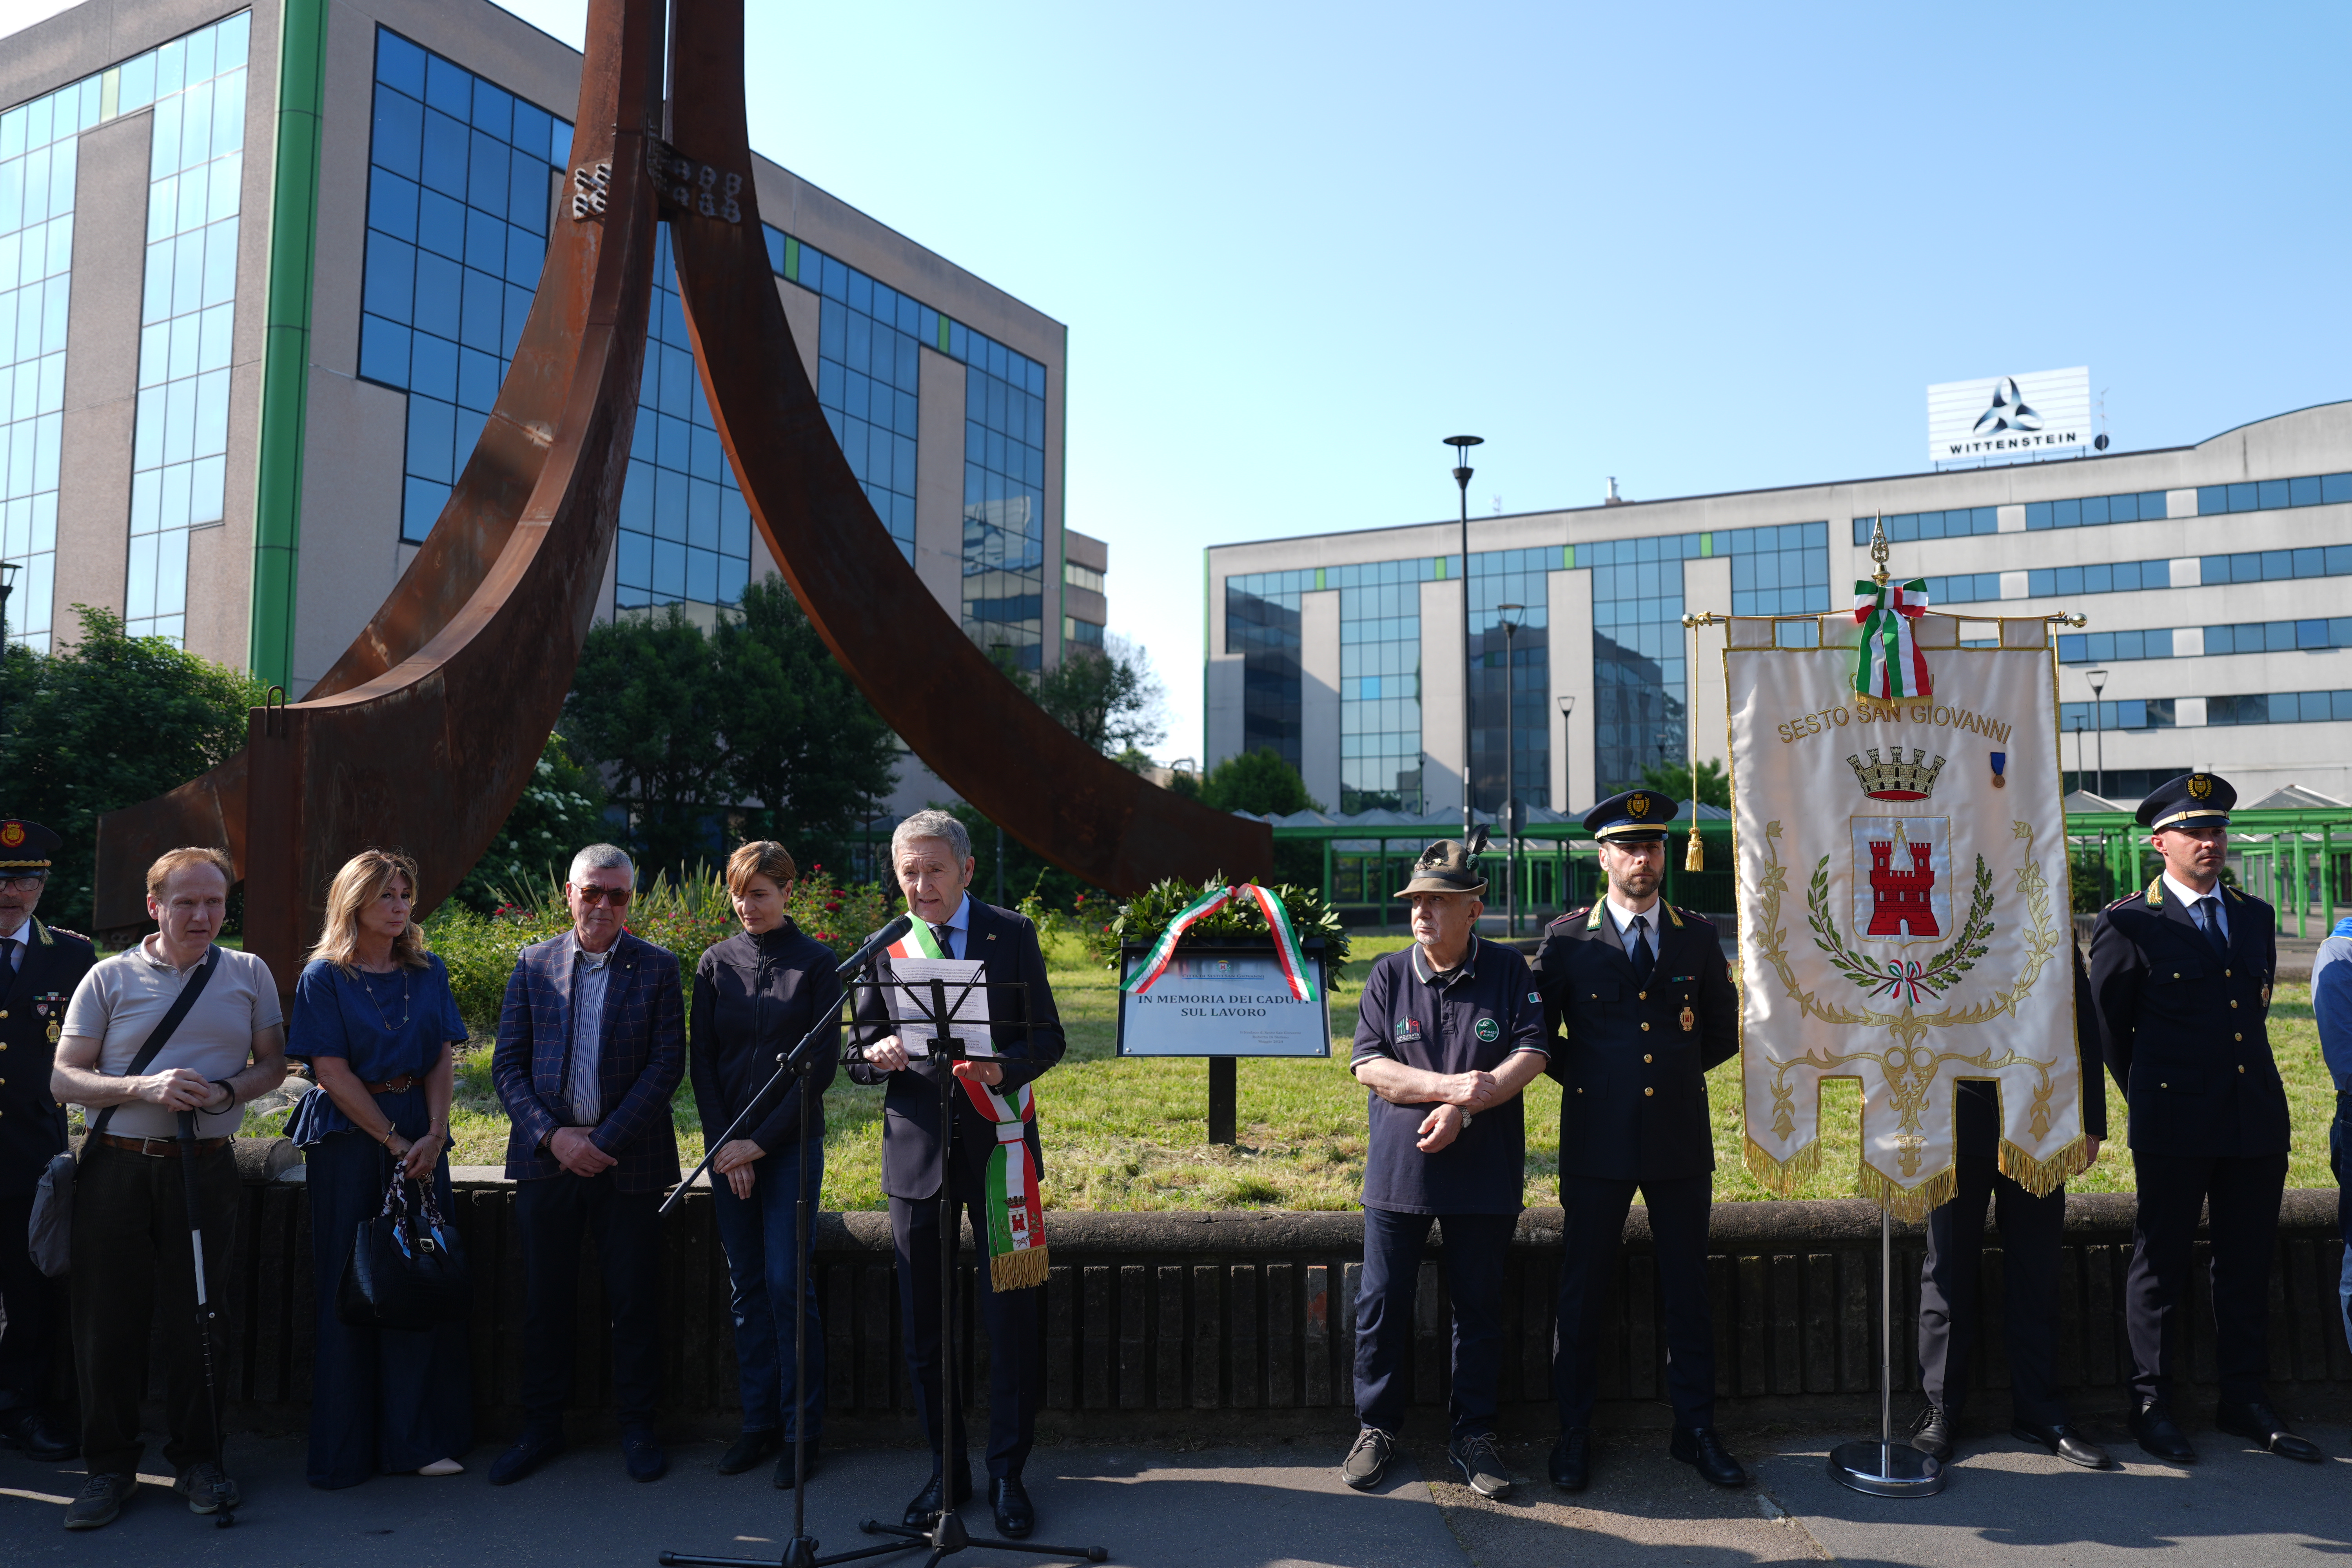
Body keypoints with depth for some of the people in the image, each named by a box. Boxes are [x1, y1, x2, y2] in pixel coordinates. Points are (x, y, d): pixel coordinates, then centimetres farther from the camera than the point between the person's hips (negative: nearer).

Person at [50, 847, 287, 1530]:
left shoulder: (249, 974, 7)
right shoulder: (109, 979, 3)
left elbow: (272, 1064, 9)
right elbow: (64, 1079, 0)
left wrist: (225, 1092, -11)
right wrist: (146, 1089, -16)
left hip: (205, 1167, 0)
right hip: (116, 1167, 0)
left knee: (198, 1318, 5)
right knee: (108, 1320, 3)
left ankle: (197, 1460, 20)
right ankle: (110, 1467, 18)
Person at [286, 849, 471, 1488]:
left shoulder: (428, 974, 9)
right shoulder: (323, 977, -2)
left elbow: (442, 1059, 6)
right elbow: (334, 1072, -7)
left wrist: (433, 1135, -8)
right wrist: (395, 1142, -10)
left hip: (420, 1133, 3)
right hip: (348, 1136, -3)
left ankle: (419, 1439, 11)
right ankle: (344, 1450, 13)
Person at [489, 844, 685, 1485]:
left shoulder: (658, 968, 1)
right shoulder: (532, 965, 6)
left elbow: (667, 1064, -5)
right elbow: (507, 1066, 3)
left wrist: (607, 1140, -11)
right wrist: (553, 1136, -10)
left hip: (628, 1161, -1)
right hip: (545, 1160, 2)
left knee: (635, 1300, 5)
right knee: (545, 1300, 9)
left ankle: (637, 1426, 20)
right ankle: (542, 1427, 24)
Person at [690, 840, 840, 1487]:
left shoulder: (816, 963, -3)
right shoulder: (715, 964, 6)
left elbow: (823, 1064, -6)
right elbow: (701, 1059, 6)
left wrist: (762, 1141, -10)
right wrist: (723, 1144, -4)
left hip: (791, 1142, -3)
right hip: (727, 1146, 3)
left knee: (786, 1283, -5)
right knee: (747, 1286, 8)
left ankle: (801, 1430, 6)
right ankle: (759, 1423, 18)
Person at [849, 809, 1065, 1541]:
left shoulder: (1012, 935, 2)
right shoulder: (883, 948, 7)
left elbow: (1048, 1039, -1)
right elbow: (861, 1058, 7)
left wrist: (1002, 1067, -21)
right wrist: (877, 1057, -17)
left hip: (996, 1144, -2)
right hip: (916, 1148, 2)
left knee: (1010, 1316, 1)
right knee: (923, 1323, 9)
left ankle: (1007, 1473, 16)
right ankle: (946, 1469, 25)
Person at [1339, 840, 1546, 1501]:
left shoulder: (1509, 972, 1)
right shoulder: (1388, 975, 3)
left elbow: (1531, 1055, -5)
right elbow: (1368, 1065, -4)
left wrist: (1463, 1109, -17)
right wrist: (1448, 1085, -18)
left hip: (1484, 1171, 0)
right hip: (1398, 1170, 1)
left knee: (1479, 1308, 9)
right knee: (1382, 1304, 6)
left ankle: (1473, 1435, 23)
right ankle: (1376, 1429, 22)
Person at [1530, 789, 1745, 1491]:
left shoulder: (1698, 938, 7)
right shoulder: (1566, 939, 0)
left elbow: (1724, 1031, 17)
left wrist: (1675, 1071, 8)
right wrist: (1583, 1075, 1)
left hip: (1681, 1139, 2)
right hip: (1597, 1140, -2)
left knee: (1688, 1289, 9)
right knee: (1582, 1292, 4)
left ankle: (1696, 1429, 23)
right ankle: (1574, 1433, 17)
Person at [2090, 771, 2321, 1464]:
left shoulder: (2256, 917, 12)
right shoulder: (2127, 924, -4)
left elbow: (2256, 1009, 21)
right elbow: (2107, 1025, 2)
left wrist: (2243, 1077, 16)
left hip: (2258, 1119, 5)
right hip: (2173, 1127, -5)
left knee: (2248, 1264, 11)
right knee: (2161, 1264, 4)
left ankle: (2244, 1400, 24)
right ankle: (2151, 1403, 15)